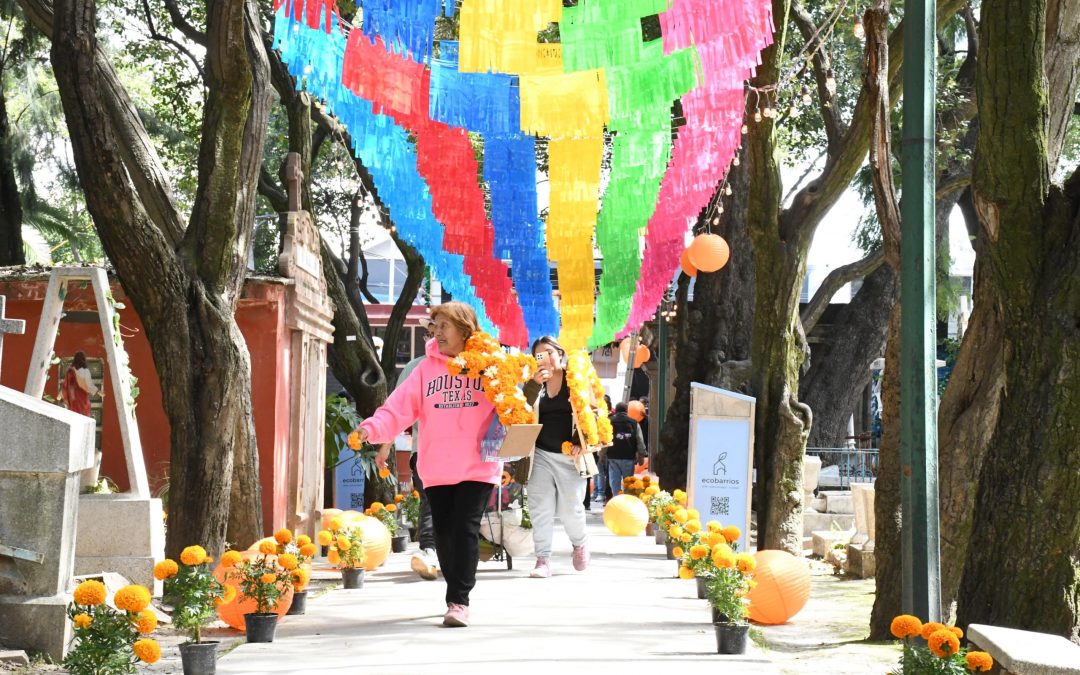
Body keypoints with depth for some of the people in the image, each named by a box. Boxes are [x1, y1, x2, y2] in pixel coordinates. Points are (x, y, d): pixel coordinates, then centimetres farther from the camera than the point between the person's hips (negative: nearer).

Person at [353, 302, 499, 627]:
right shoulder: (427, 367, 8)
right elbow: (400, 407, -1)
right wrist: (373, 427, -16)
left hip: (478, 467, -4)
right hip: (436, 469, 4)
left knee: (465, 529, -10)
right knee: (444, 533, 8)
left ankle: (458, 601, -6)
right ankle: (458, 596, 25)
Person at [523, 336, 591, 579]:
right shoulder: (535, 382, 7)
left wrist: (581, 443, -11)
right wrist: (535, 383, -18)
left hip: (569, 455, -2)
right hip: (540, 454, 2)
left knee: (570, 509, 4)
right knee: (540, 508, -2)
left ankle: (580, 543, 32)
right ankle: (543, 559, 4)